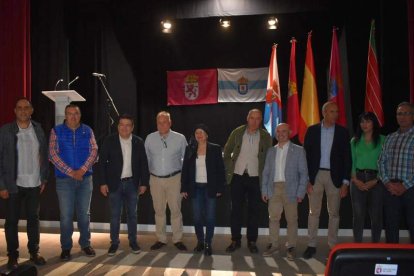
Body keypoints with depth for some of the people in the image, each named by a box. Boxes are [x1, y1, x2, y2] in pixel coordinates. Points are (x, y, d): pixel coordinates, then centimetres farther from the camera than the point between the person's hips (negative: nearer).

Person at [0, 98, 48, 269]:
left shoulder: (38, 129, 3)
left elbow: (44, 155, 9)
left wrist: (44, 178, 7)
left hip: (34, 184, 3)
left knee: (34, 219, 12)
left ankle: (34, 252, 26)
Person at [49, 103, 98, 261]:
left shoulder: (87, 131, 6)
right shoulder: (56, 131, 1)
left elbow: (94, 151, 0)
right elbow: (53, 154, -6)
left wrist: (82, 170, -12)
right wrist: (71, 172, -13)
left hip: (85, 178, 2)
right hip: (64, 179, -1)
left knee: (84, 213, 9)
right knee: (66, 215, 2)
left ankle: (85, 244, 23)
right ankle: (66, 247, 17)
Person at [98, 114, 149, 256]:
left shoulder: (138, 142, 0)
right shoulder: (109, 141, -4)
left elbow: (143, 163, 3)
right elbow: (102, 162, -4)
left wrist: (144, 183, 0)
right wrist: (103, 183, -8)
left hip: (132, 183, 1)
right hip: (115, 183, -1)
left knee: (132, 214, 10)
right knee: (115, 215, 5)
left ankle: (133, 241, 22)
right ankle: (114, 243, 17)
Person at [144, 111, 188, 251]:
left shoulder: (180, 138, -4)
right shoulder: (150, 138, 0)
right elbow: (146, 158, 8)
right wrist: (147, 176, 7)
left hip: (174, 178, -2)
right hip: (155, 179, 2)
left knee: (176, 209, 3)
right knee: (159, 210, 10)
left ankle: (177, 239, 16)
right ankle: (161, 239, 22)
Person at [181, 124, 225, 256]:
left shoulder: (215, 149, -2)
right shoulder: (190, 149, 3)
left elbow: (220, 169, -1)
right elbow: (185, 169, 5)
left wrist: (220, 188, -6)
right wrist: (184, 188, 1)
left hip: (210, 188, -2)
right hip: (196, 188, 2)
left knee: (210, 217, 2)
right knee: (197, 217, 5)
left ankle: (208, 244, 15)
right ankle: (200, 242, 22)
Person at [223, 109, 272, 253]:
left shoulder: (265, 136, -1)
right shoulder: (237, 133, 0)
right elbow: (227, 152, 8)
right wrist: (230, 169, 2)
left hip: (255, 178, 0)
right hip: (238, 176, 1)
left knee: (254, 210, 6)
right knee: (236, 209, 5)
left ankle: (252, 241, 19)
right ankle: (235, 240, 18)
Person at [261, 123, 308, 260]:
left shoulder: (298, 150, 3)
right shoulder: (271, 151, 13)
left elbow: (303, 173, 0)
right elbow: (266, 172, 13)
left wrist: (300, 192, -7)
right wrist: (264, 190, 5)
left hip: (290, 190, -3)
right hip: (274, 189, 3)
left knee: (291, 219, 3)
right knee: (273, 218, 5)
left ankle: (291, 247, 14)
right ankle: (273, 245, 16)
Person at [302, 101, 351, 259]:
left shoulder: (343, 132, 2)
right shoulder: (312, 130, 2)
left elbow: (347, 158, 2)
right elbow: (306, 155, 1)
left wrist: (345, 182, -4)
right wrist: (306, 179, -5)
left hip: (334, 176, 0)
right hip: (315, 175, 0)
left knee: (334, 213, 7)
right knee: (313, 212, 5)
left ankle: (333, 246, 18)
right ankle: (311, 245, 13)